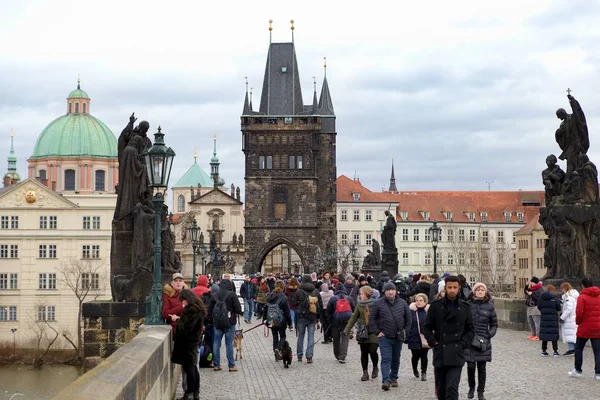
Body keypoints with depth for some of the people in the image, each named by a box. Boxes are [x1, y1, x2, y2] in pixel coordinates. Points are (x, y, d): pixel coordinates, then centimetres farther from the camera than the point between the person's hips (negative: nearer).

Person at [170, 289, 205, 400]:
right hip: (193, 341, 10)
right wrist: (180, 319, 6)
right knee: (193, 367, 15)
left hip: (188, 342, -10)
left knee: (188, 367, -3)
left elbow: (185, 327, -23)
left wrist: (178, 319, -9)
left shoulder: (192, 310, -21)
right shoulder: (197, 308, 11)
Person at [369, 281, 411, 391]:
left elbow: (408, 318, 12)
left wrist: (405, 331, 5)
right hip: (384, 337, -3)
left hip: (399, 337, 3)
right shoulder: (378, 303, -4)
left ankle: (394, 378, 27)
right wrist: (377, 332, -6)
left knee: (396, 359, 13)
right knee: (386, 359, -11)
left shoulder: (402, 303, 4)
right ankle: (386, 381, -18)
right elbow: (371, 319, -1)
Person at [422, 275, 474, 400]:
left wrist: (463, 344, -1)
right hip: (439, 353, 1)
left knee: (452, 389, -12)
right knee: (441, 389, 11)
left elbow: (470, 329, 11)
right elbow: (427, 327, 7)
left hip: (456, 354, -1)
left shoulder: (465, 307, 4)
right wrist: (433, 342, -3)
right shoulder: (436, 306, 1)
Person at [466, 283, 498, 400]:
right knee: (471, 366, 0)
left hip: (484, 341, 1)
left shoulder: (489, 306, 1)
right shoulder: (468, 305, -2)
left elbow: (494, 324, 8)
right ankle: (471, 388, 24)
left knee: (482, 368, 5)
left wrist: (490, 334, -6)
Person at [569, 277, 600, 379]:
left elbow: (579, 313, -16)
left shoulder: (582, 297, -11)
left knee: (578, 348, 13)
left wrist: (578, 322, 2)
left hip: (585, 328, -4)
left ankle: (578, 370, 17)